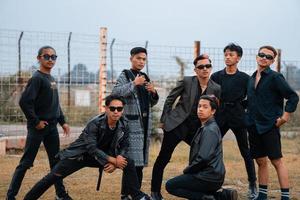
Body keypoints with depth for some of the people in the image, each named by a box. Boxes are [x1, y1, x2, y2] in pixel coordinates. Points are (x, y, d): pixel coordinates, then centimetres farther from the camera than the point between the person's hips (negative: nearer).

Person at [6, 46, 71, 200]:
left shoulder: (51, 79, 14)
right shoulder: (37, 78, -12)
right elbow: (24, 102, -21)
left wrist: (62, 121, 17)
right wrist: (36, 122, -16)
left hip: (52, 127, 8)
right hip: (38, 128, -8)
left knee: (56, 161, 12)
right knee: (26, 162, -3)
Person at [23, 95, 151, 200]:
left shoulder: (124, 126, -11)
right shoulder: (95, 124, -27)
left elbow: (124, 147, -1)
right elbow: (92, 149, -31)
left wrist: (114, 163, -19)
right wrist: (113, 160, -32)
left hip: (101, 156, 5)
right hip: (79, 154, -5)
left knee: (129, 164, -9)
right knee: (53, 177, -13)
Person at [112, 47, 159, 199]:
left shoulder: (145, 78, 18)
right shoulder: (125, 75, 0)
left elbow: (152, 103, 22)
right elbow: (115, 93, -17)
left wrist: (153, 92, 2)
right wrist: (134, 83, -18)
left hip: (146, 123, 7)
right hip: (132, 123, -7)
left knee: (140, 162, 8)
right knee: (133, 162, -13)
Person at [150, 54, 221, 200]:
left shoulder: (216, 89, 0)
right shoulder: (186, 81, -7)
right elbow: (170, 99, 1)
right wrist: (164, 119, 2)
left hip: (197, 128, 3)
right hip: (177, 125, -3)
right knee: (163, 158, -1)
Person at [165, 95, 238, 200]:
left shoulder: (210, 130, -16)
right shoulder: (204, 128, 15)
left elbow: (203, 158, -24)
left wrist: (187, 170, -10)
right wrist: (189, 169, 12)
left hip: (209, 177, -9)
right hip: (212, 176, 9)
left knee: (170, 185, -4)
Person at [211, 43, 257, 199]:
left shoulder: (244, 78, 1)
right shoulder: (216, 76, 6)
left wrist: (240, 106, -4)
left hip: (238, 117, -2)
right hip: (220, 116, 2)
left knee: (246, 152, 3)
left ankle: (252, 186, 12)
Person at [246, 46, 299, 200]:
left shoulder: (275, 77, -7)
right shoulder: (252, 78, 13)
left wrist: (285, 116, -14)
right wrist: (249, 117, 13)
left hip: (270, 125, -6)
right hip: (254, 126, 6)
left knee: (276, 161, -5)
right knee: (261, 161, 12)